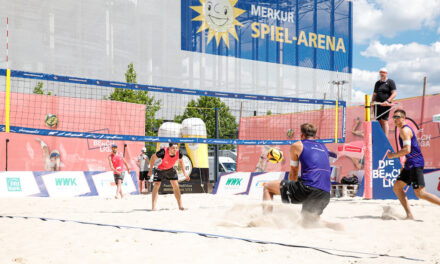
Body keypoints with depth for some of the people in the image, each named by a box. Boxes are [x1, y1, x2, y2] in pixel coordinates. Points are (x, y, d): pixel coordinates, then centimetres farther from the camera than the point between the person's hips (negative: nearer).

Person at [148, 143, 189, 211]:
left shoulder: (179, 153, -25)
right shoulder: (163, 152, -37)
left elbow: (180, 161, 0)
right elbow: (153, 157, -19)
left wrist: (184, 172, 1)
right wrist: (151, 170, -14)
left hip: (170, 169, 3)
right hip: (160, 169, -3)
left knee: (175, 186, -1)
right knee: (156, 185, -10)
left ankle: (180, 206, 6)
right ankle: (153, 207, -7)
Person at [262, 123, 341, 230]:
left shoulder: (297, 146, 12)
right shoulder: (323, 148, 26)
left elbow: (293, 174, 19)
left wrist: (290, 188, 37)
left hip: (308, 188, -5)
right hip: (325, 194, 5)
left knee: (267, 187, 13)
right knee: (308, 221, 25)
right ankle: (333, 226, -1)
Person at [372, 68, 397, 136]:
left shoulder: (390, 82, 2)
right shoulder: (377, 83, 20)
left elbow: (394, 93, -7)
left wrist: (388, 101, -20)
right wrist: (372, 102, 8)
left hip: (385, 105, -6)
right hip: (377, 105, 6)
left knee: (384, 121, -12)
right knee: (378, 121, 3)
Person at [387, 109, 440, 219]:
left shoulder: (405, 130, -12)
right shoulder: (405, 130, 20)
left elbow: (407, 150, -22)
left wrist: (393, 155, -10)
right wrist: (404, 165, 25)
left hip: (415, 164, -10)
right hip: (410, 164, 10)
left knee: (420, 193, -13)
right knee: (397, 187, 7)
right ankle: (409, 215, 5)